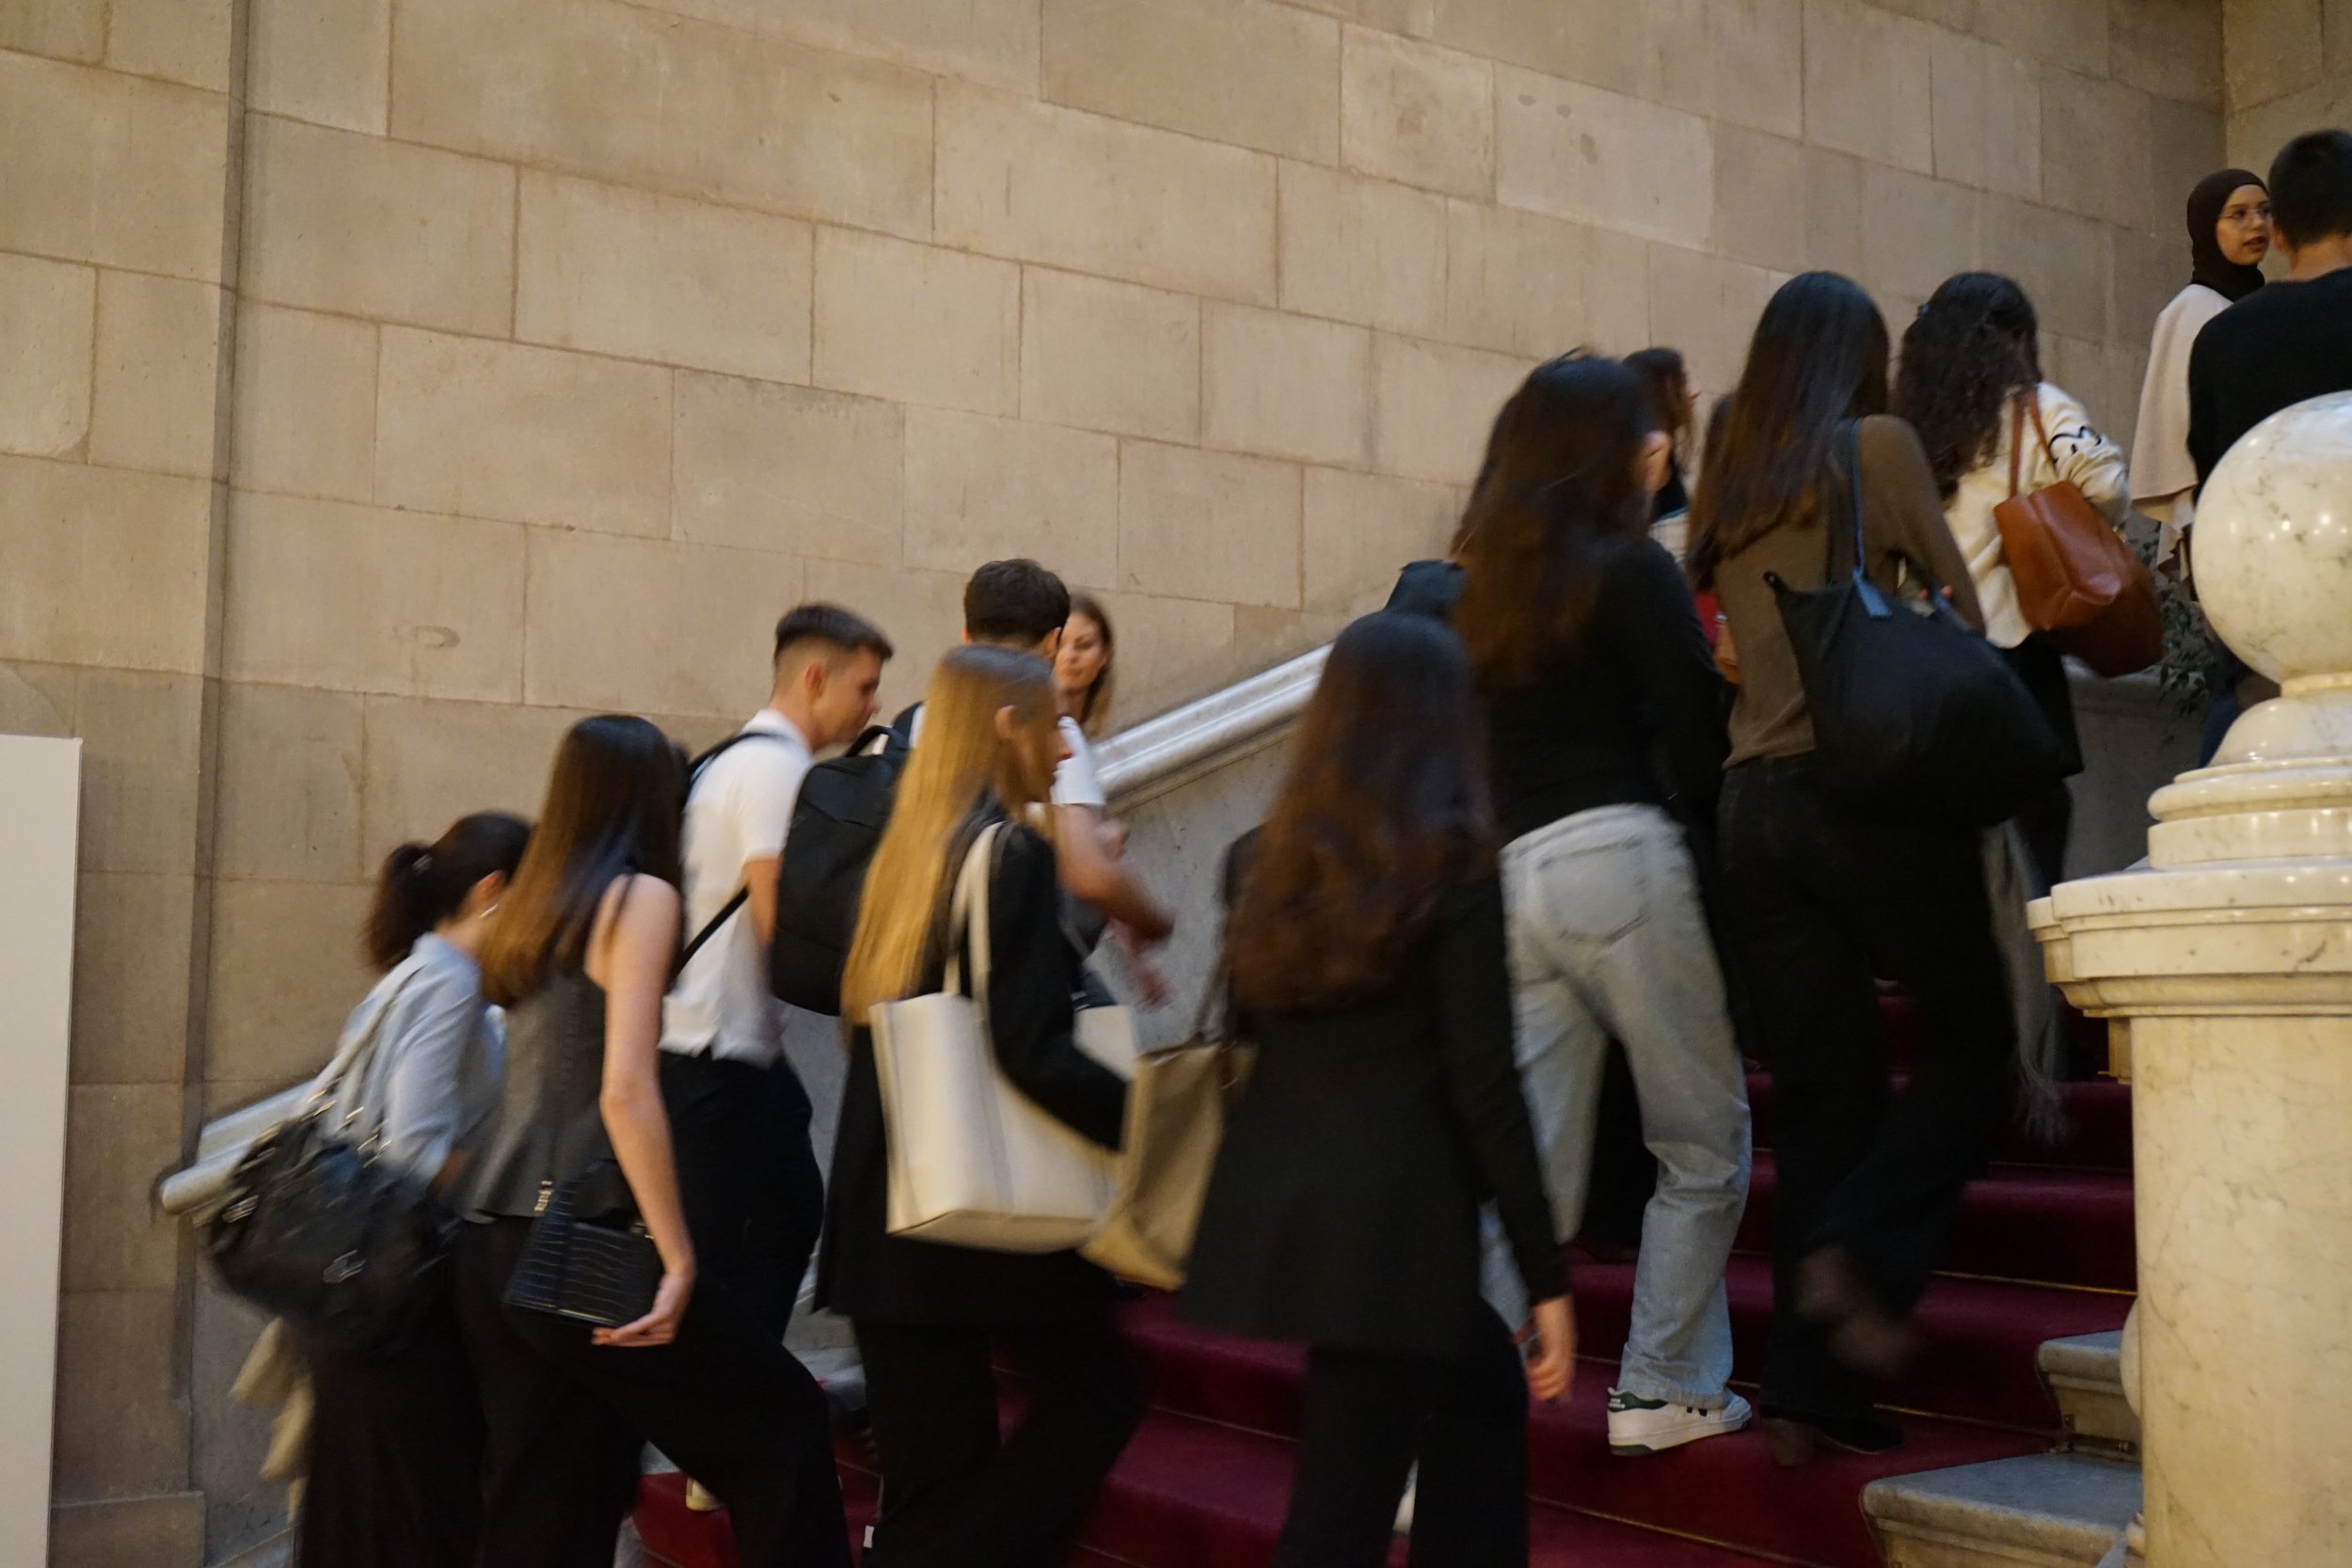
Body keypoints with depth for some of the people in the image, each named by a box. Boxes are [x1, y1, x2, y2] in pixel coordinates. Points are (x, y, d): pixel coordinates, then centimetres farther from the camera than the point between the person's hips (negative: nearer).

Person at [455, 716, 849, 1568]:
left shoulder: (532, 907, 14)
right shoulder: (640, 896, -8)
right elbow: (625, 1090, -18)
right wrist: (678, 1259, -17)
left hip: (493, 1240, 8)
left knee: (540, 1497, 11)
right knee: (782, 1421, 4)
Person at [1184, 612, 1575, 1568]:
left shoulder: (1260, 860, 6)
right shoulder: (1453, 862, -9)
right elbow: (1485, 1088, -11)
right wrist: (1547, 1279, -6)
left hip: (1271, 1207, 6)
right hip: (1393, 1218, -6)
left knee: (1484, 1395, 27)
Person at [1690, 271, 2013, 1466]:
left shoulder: (1720, 489, 16)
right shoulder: (1878, 446, 1)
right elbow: (1960, 610, 4)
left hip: (1755, 800, 5)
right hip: (1875, 789, -5)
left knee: (1817, 1095, 7)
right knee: (1969, 1047, 7)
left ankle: (1809, 1387, 5)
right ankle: (1856, 1251, -14)